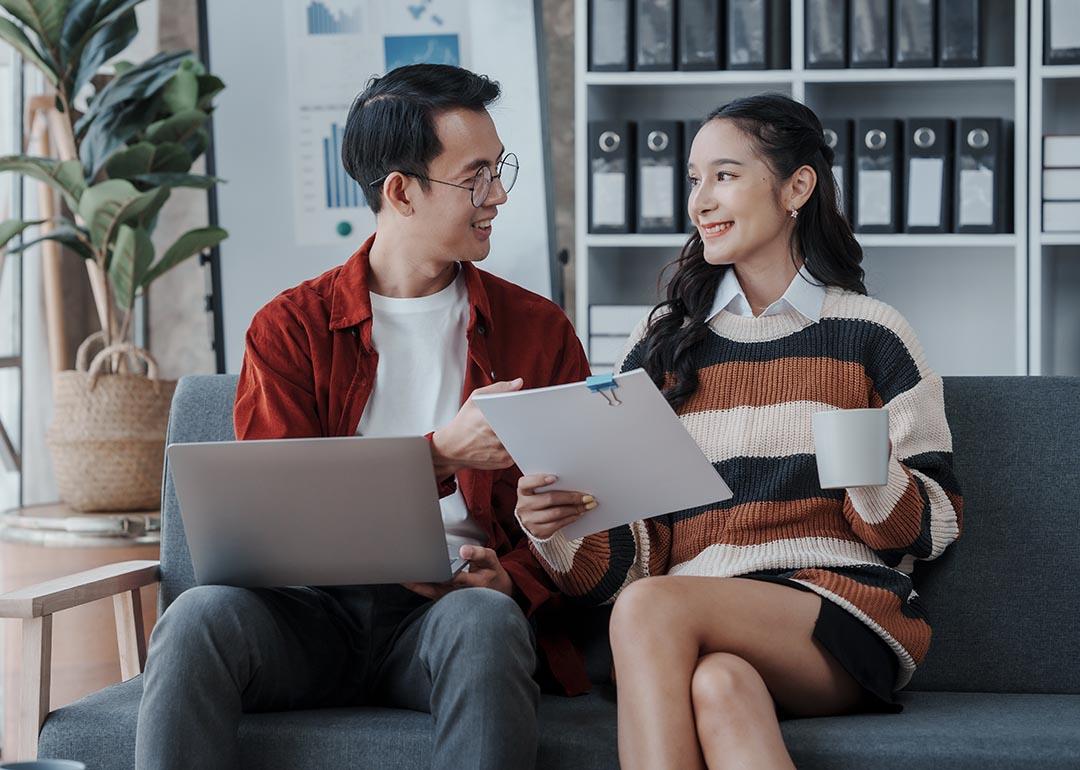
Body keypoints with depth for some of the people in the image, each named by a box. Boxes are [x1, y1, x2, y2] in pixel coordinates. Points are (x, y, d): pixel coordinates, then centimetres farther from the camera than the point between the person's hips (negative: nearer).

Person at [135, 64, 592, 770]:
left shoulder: (539, 330, 13)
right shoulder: (290, 328, 9)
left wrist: (510, 579, -14)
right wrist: (441, 453, -15)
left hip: (448, 606, 0)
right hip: (317, 608, 0)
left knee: (485, 619, -37)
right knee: (198, 618, -32)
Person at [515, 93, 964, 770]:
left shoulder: (872, 336, 11)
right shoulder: (661, 344, 19)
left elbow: (937, 527, 9)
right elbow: (630, 551, 14)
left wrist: (876, 479, -12)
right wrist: (557, 531, -8)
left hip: (844, 622, -2)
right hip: (700, 626, 2)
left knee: (650, 608, -31)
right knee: (718, 685, -37)